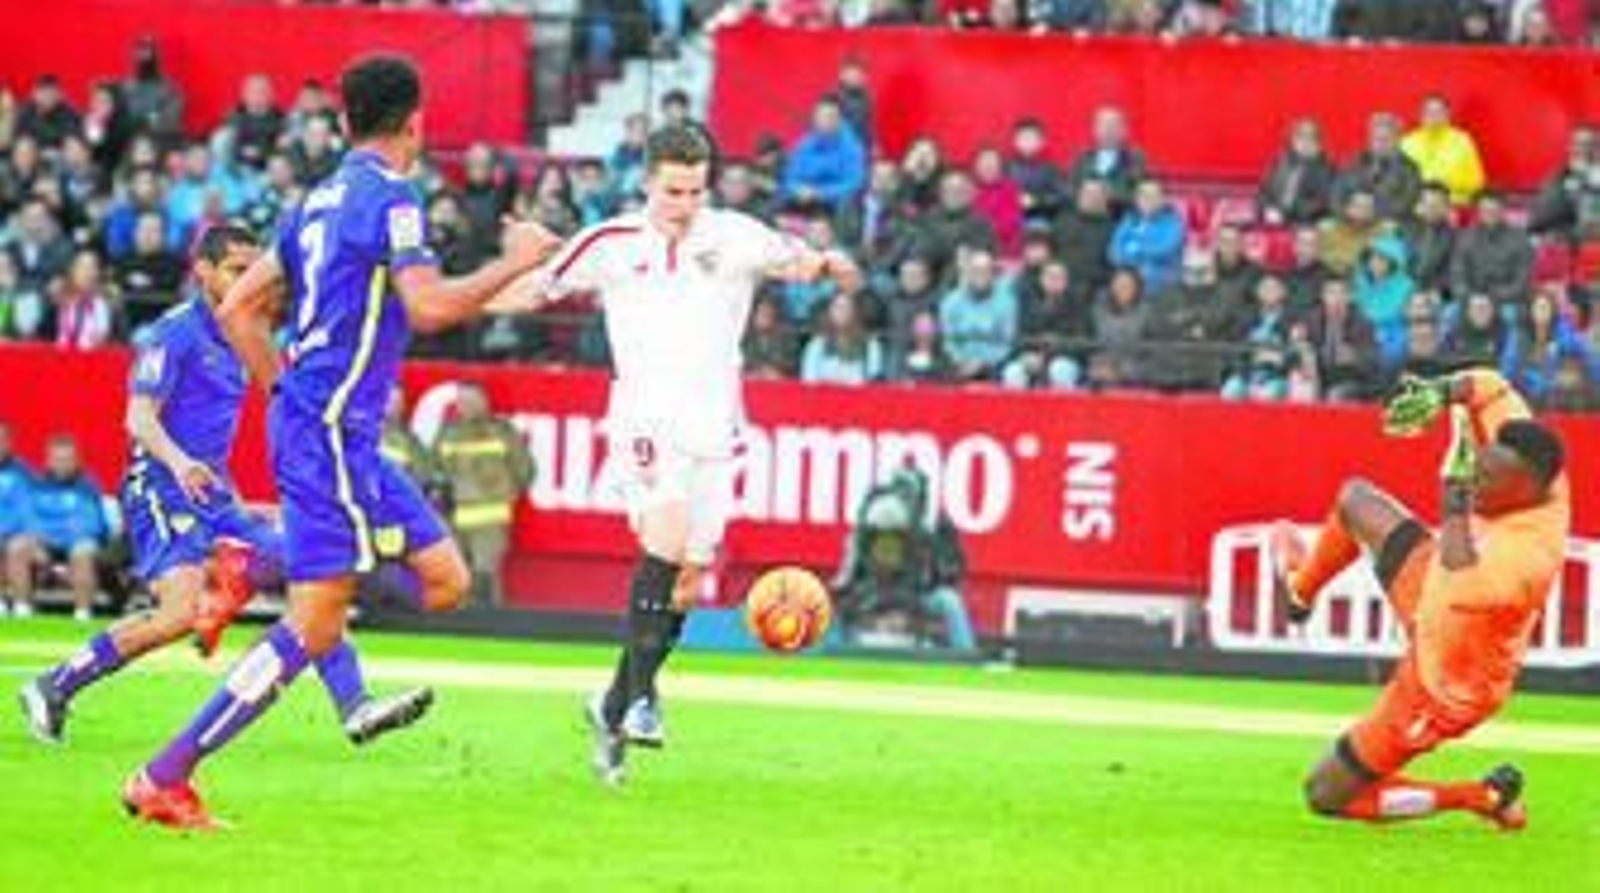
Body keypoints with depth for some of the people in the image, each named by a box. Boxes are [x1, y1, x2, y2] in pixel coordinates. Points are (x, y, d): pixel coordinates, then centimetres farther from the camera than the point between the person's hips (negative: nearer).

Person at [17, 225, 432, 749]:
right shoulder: (176, 332, -9)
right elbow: (140, 418, -17)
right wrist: (178, 462, -35)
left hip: (212, 496, 9)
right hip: (161, 491, -9)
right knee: (183, 612, -25)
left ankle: (355, 708, -1)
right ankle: (53, 688, -12)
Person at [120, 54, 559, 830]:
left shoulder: (320, 202, 15)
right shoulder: (389, 198, -11)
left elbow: (238, 308, 18)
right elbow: (429, 306, -23)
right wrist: (513, 263, -11)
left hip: (318, 422, 9)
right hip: (329, 431, -9)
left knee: (443, 580, 8)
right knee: (313, 629, -9)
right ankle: (164, 778, -10)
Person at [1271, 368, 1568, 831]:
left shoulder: (1532, 556, -43)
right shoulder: (1529, 469, -20)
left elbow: (1461, 585, -59)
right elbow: (1489, 387, -8)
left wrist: (1456, 502, -48)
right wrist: (1439, 393, -28)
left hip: (1444, 689, -8)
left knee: (1327, 796, 3)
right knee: (1355, 499, 22)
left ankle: (1481, 798, 8)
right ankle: (1301, 588, 54)